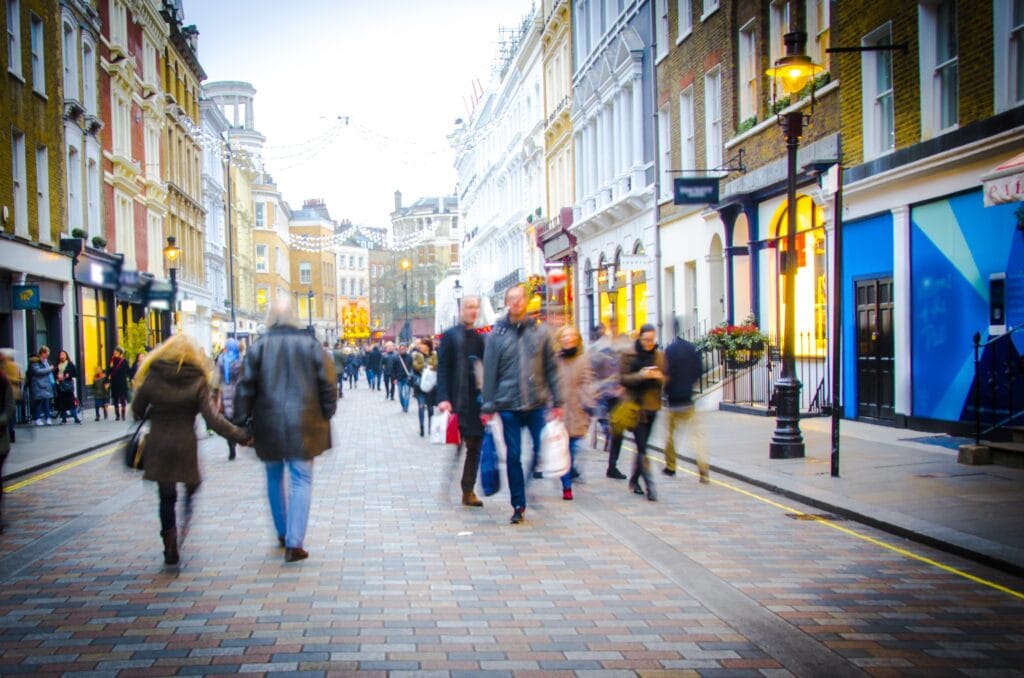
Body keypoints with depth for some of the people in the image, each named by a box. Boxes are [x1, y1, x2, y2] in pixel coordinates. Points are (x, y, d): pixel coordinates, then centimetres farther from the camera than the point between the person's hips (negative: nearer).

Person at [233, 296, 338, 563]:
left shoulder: (259, 347, -3)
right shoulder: (310, 345, -3)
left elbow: (245, 388, -3)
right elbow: (328, 383, -2)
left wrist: (241, 423, 4)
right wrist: (326, 415, 10)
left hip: (269, 425, 1)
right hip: (303, 424, -1)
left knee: (275, 478, 19)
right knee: (301, 480, 3)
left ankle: (283, 533, 30)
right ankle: (294, 542, -6)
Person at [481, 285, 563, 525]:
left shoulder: (540, 332, 5)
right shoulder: (496, 335, 2)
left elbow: (551, 368, 7)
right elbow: (489, 372, 2)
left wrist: (557, 402, 2)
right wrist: (488, 407, -1)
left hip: (537, 405, 1)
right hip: (509, 405, -1)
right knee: (513, 456, 5)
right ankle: (518, 505, 15)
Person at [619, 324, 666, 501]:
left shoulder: (659, 355, 7)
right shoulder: (629, 355, -4)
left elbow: (665, 379, 11)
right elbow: (623, 378, -7)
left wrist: (659, 376, -11)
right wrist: (641, 375, -22)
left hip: (652, 405, 4)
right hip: (636, 405, -4)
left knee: (642, 445, 12)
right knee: (642, 447, -10)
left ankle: (634, 480, 27)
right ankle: (649, 486, -13)